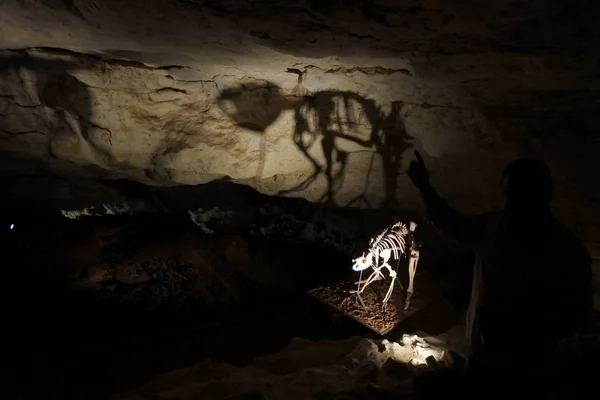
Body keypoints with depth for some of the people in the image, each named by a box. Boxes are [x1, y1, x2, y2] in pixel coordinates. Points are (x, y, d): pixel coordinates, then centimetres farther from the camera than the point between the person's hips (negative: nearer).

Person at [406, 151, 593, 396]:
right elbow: (453, 226, 10)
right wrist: (424, 187, 3)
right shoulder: (493, 227, -8)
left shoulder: (568, 254, -22)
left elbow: (578, 317, -15)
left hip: (524, 367, -4)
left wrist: (517, 330, -26)